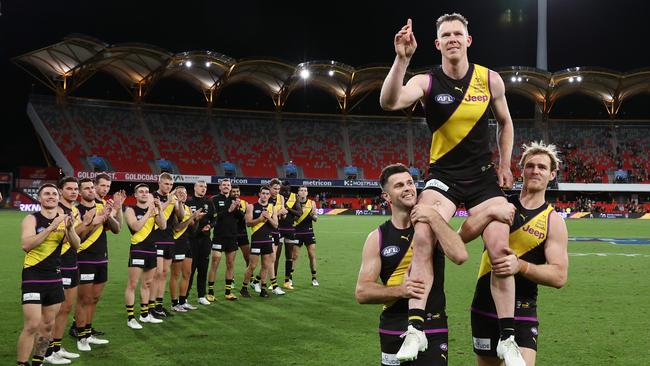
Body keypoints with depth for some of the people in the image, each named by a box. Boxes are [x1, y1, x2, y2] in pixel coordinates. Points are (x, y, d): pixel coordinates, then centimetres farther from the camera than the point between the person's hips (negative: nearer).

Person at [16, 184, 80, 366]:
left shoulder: (63, 219, 6)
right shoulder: (31, 219, -7)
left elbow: (76, 245, -4)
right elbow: (26, 245, -23)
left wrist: (70, 228, -23)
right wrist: (51, 227, -28)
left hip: (55, 277, 5)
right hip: (33, 277, -5)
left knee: (48, 325, 11)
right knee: (32, 325, -12)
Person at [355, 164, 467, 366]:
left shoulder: (433, 224, -1)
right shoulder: (378, 238, -1)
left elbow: (460, 255, -20)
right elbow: (362, 292, -5)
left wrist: (434, 218, -20)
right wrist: (400, 290, -20)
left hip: (433, 329, -1)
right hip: (393, 332, 1)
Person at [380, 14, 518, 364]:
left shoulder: (490, 79, -2)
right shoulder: (427, 81, -10)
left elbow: (505, 122, 16)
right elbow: (389, 102, -31)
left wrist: (505, 164, 11)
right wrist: (402, 59, -43)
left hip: (483, 177, 2)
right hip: (443, 175, -2)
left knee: (500, 250, -7)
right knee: (422, 238, -26)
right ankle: (416, 329, -21)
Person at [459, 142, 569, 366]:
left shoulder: (553, 221, -3)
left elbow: (559, 276, -10)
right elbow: (462, 236, -6)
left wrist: (521, 266, -25)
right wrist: (490, 214, -21)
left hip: (522, 313, -2)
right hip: (484, 308, 2)